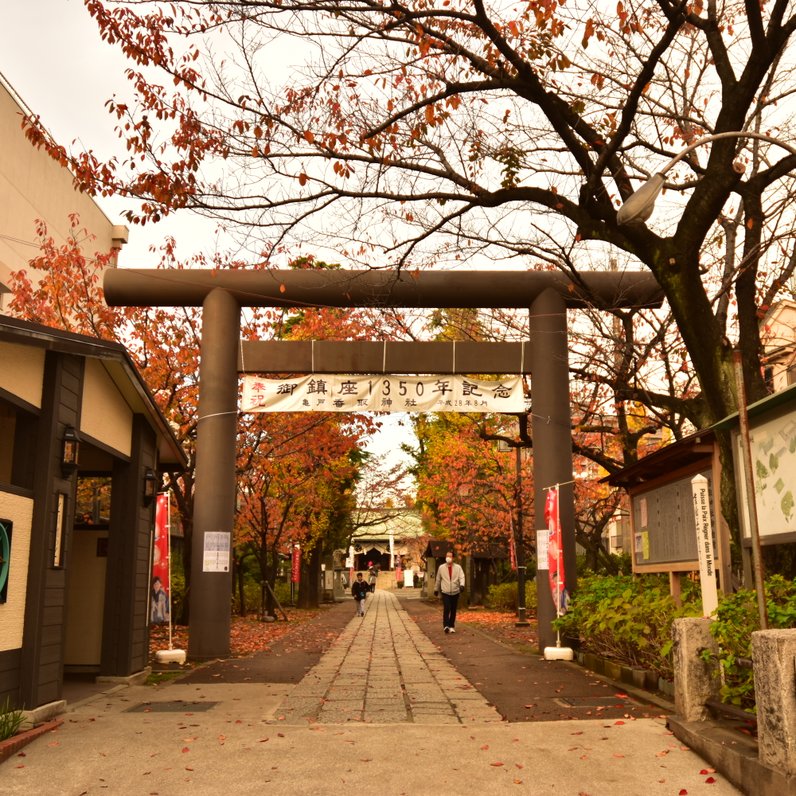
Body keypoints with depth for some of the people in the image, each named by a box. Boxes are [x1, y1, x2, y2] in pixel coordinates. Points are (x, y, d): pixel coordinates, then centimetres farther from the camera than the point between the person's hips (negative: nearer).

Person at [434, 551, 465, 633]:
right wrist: (436, 589, 21)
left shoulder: (458, 567, 2)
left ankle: (451, 626, 18)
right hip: (445, 592, -1)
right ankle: (446, 626, -14)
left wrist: (462, 585, -30)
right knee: (446, 609, -16)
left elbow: (462, 577, -10)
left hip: (455, 592, 1)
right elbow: (438, 579, 15)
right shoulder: (441, 568, 4)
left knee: (453, 610, 8)